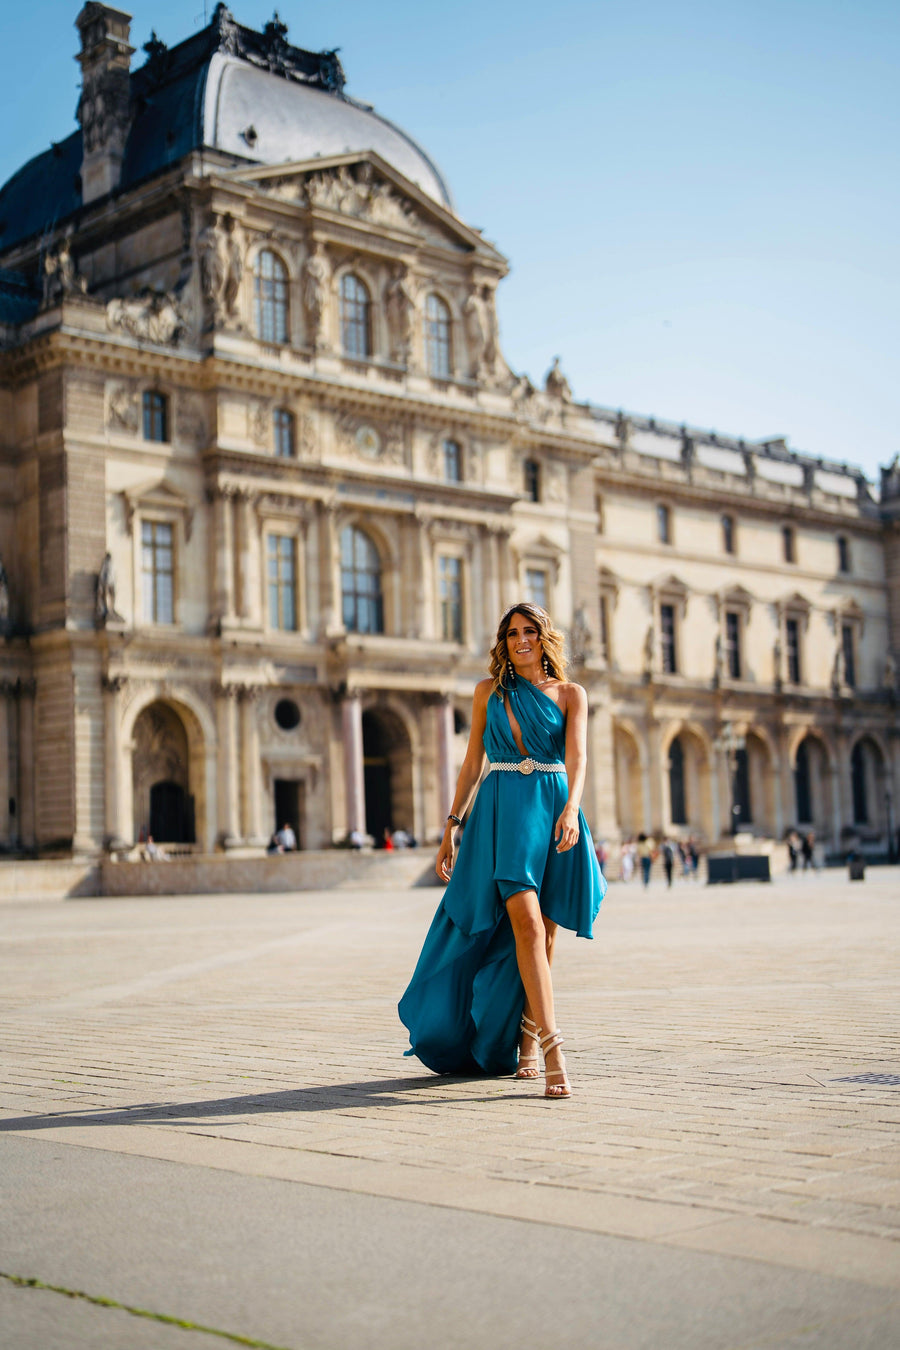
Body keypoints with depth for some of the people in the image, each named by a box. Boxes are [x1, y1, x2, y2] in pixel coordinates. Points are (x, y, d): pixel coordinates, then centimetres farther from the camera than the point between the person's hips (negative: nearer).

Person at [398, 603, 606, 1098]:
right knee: (527, 923, -17)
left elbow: (577, 757, -8)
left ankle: (527, 1039, 23)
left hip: (553, 809, 1)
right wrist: (450, 827, 10)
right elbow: (472, 763, 13)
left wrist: (571, 808, -26)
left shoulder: (570, 695, 7)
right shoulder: (488, 691, 11)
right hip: (501, 812, -1)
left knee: (543, 934, 5)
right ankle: (552, 1048, -23)